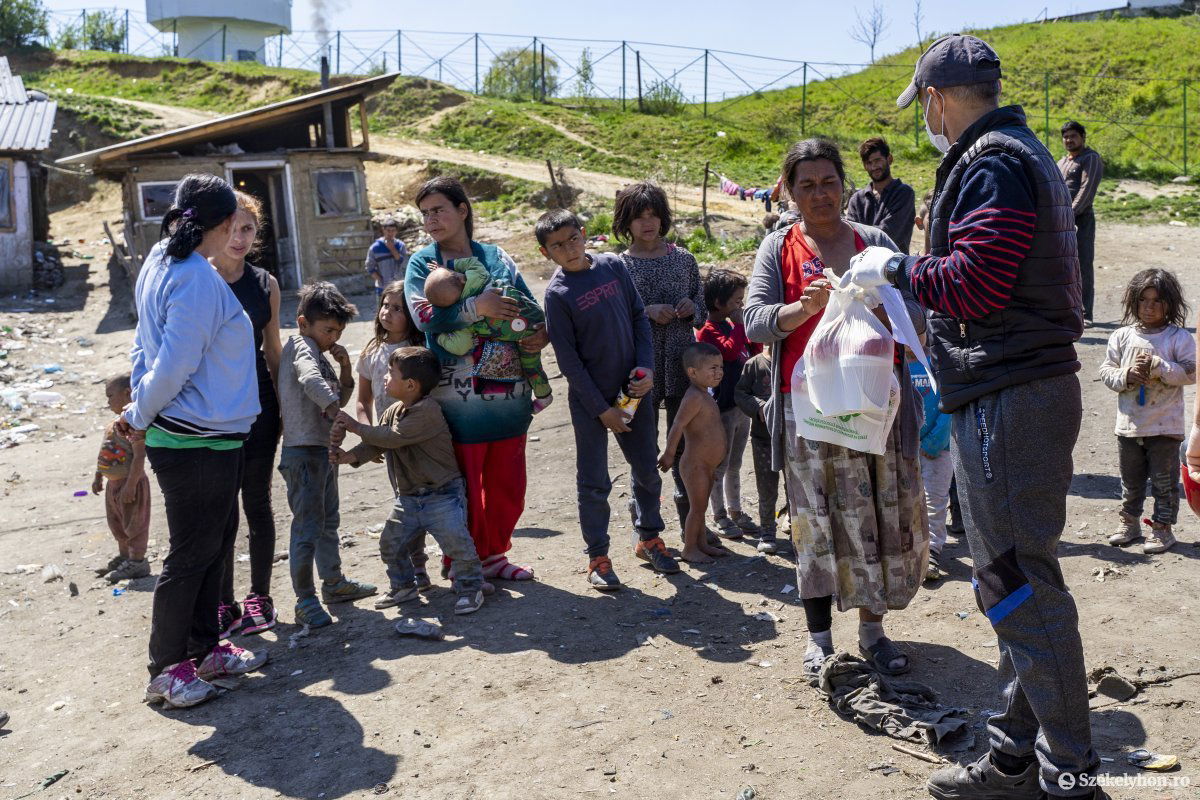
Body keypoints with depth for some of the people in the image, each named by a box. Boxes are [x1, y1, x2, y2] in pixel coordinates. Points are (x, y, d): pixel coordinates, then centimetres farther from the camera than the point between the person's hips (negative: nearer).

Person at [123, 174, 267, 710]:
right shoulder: (198, 280, -22)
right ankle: (165, 672, 18)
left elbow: (146, 347, 13)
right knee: (190, 555, 3)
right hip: (198, 443, -9)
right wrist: (140, 418, -7)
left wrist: (140, 409, 9)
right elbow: (173, 366, -22)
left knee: (216, 541, 19)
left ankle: (205, 649, 32)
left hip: (213, 440, 9)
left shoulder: (162, 264, 9)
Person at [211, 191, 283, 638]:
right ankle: (224, 604, 17)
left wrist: (284, 407, 9)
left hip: (257, 404, 2)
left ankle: (259, 597, 22)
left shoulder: (265, 284, 4)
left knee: (257, 504, 9)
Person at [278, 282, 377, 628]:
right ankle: (305, 601, -3)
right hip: (304, 450, -10)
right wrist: (332, 405, -38)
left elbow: (340, 398, 20)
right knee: (307, 526, -8)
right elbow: (310, 380, -34)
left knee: (329, 520, 21)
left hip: (324, 449, 10)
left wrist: (345, 368, 6)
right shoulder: (301, 346, -11)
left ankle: (334, 582, 35)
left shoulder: (319, 352, 18)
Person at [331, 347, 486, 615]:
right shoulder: (392, 411, 7)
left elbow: (393, 438, -26)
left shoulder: (427, 411, -22)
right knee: (390, 544, 10)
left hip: (441, 494, -8)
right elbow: (375, 445, 5)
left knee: (457, 542, -15)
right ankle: (404, 586, 31)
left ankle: (470, 587, 6)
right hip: (408, 498, 8)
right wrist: (350, 457, -14)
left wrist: (357, 427, -16)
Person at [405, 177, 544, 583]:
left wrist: (541, 333, -5)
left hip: (509, 390, 4)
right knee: (463, 484, 3)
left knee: (507, 484, 13)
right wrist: (475, 307, -21)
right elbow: (424, 314, -14)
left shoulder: (496, 257, 12)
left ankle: (493, 555, 30)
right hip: (459, 394, -4)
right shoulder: (422, 262, 3)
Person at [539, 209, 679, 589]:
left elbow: (639, 317, 7)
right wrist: (601, 408, -12)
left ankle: (649, 537, 34)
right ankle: (598, 557, 18)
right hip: (590, 399, -4)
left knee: (647, 469, 15)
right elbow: (568, 359, -11)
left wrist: (645, 366, -6)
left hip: (632, 388, 4)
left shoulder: (613, 265, 0)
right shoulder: (557, 293, -12)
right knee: (594, 482, 4)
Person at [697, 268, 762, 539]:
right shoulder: (708, 331, -15)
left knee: (734, 465, 17)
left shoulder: (730, 326, 12)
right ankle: (720, 516, 13)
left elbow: (753, 352, 20)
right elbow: (730, 350, -32)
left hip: (741, 405, 9)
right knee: (720, 466, 3)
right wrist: (739, 324, -21)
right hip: (723, 408, -9)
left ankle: (735, 511, 27)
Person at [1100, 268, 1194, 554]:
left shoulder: (1179, 338, -4)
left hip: (1165, 426, -3)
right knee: (1130, 479, 15)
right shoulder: (1122, 336, 3)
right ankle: (1129, 522, 29)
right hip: (1129, 424, 3)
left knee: (1164, 480, 5)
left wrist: (1157, 366, -20)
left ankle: (1162, 526, 16)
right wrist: (1126, 375, -15)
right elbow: (1106, 370, 3)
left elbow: (1190, 373, -11)